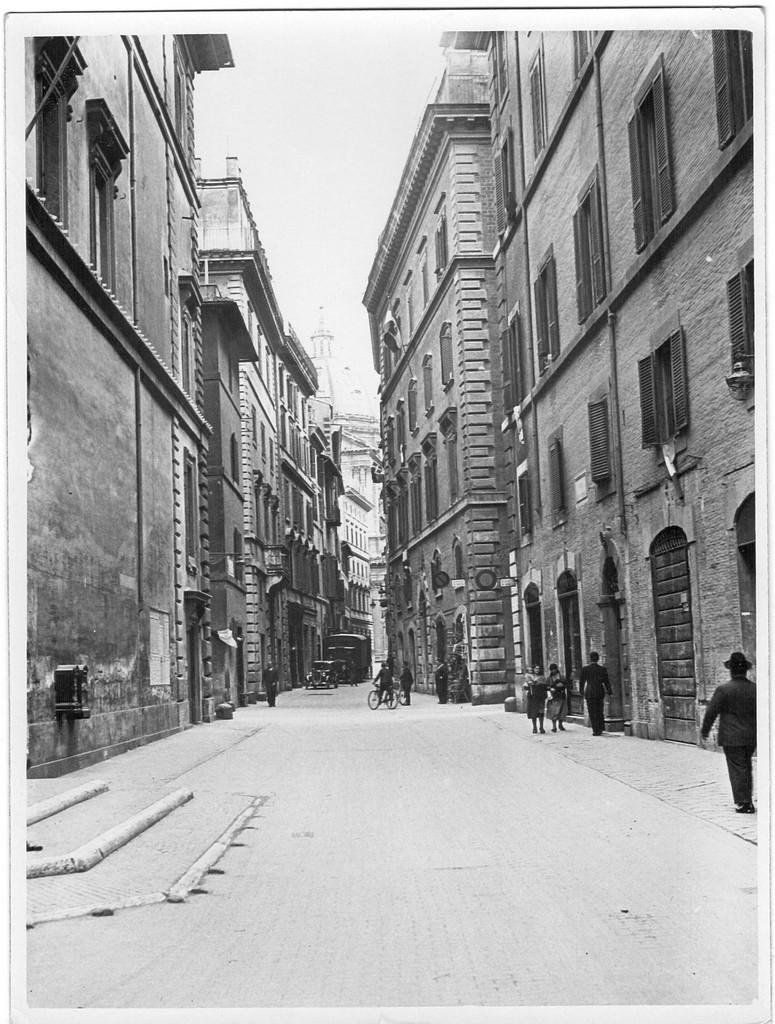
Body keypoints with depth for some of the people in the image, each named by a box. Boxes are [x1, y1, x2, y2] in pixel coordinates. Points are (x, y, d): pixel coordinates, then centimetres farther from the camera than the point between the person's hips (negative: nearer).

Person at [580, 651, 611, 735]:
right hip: (600, 692, 2)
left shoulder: (585, 668, -7)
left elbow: (582, 681, 0)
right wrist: (609, 692, 9)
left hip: (589, 693, -2)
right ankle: (600, 729, 18)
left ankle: (596, 731, -1)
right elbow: (606, 682, 0)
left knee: (592, 712, 3)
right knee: (600, 711, 16)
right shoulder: (602, 669, -3)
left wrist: (582, 691, 15)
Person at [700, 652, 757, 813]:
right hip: (751, 737, 5)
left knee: (737, 769, 1)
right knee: (747, 768, 17)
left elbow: (711, 712, -8)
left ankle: (743, 803, 1)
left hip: (732, 738, -5)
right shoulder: (755, 689, 0)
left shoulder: (723, 689, -13)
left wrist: (704, 730, 6)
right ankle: (748, 800, 24)